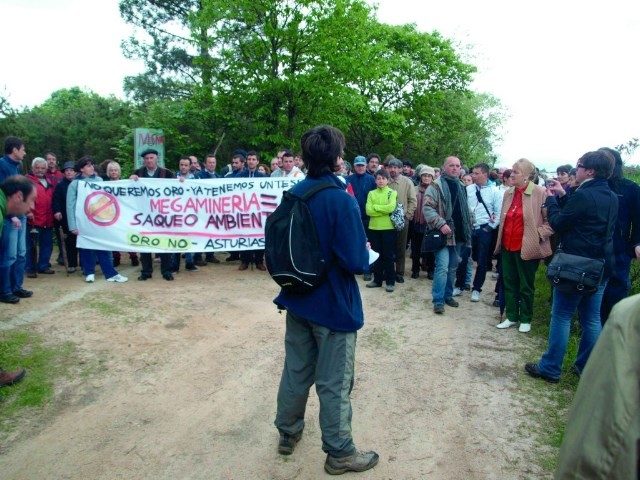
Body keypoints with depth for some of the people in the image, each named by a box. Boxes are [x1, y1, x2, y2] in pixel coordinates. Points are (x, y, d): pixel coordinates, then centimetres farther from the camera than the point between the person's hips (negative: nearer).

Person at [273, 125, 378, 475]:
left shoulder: (293, 194, 0)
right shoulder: (341, 200, -22)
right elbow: (356, 262, -24)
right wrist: (366, 255, -2)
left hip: (297, 299, 7)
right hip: (333, 304, -6)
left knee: (295, 371, 20)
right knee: (333, 383, 7)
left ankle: (288, 433, 38)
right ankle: (340, 453, 24)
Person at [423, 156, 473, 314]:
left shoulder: (461, 187, 16)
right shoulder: (436, 186, -7)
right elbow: (427, 208, -15)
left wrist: (468, 229, 16)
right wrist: (441, 224, -24)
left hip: (458, 234, 7)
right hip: (443, 234, -7)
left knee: (452, 267, 14)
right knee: (442, 267, -12)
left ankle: (448, 295, 27)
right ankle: (438, 301, -5)